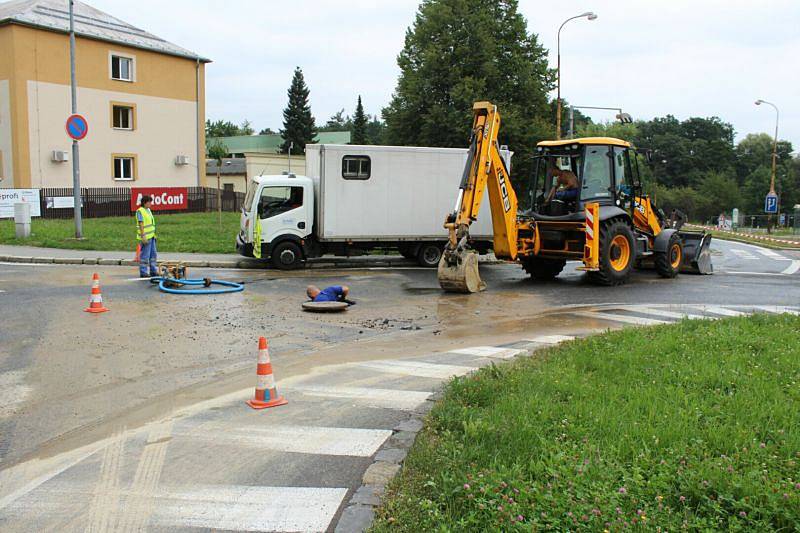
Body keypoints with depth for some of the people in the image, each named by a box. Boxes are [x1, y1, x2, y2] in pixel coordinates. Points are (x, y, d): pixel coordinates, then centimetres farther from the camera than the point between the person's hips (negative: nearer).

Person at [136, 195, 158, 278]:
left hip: (151, 236, 9)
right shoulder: (140, 211, -12)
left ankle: (153, 271, 21)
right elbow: (141, 225, -17)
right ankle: (143, 273, 1)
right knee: (145, 255, -5)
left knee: (153, 254, 13)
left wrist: (153, 235, 20)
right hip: (145, 237, -9)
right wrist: (143, 237, -21)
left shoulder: (148, 210, 15)